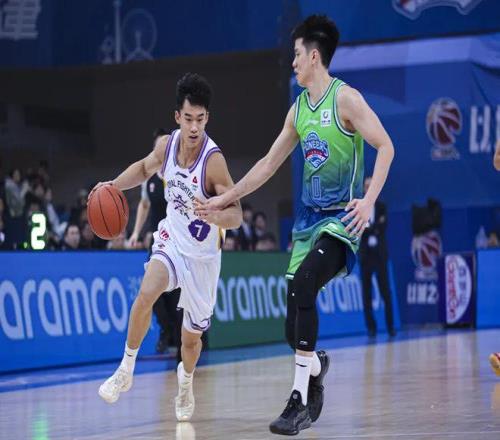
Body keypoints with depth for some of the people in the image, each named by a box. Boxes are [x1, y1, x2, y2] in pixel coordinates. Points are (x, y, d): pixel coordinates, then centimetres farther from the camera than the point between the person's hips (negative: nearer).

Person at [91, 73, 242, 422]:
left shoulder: (214, 161, -26)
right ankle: (126, 370, -13)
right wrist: (114, 185, -3)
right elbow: (144, 168, 13)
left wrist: (212, 214, -46)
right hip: (171, 240, 3)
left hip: (202, 256, -2)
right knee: (146, 294, -28)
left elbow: (236, 216, -26)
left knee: (192, 337, 11)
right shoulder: (166, 145, -11)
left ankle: (186, 383, 44)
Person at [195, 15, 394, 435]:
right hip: (309, 216, 7)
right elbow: (268, 165, 20)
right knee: (295, 328, 3)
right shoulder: (299, 109, 12)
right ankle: (315, 366, 37)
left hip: (341, 218, -7)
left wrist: (369, 199, -26)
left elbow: (385, 147, -13)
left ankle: (300, 401, -27)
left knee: (303, 284, -30)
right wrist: (222, 201, 19)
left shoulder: (345, 98, -9)